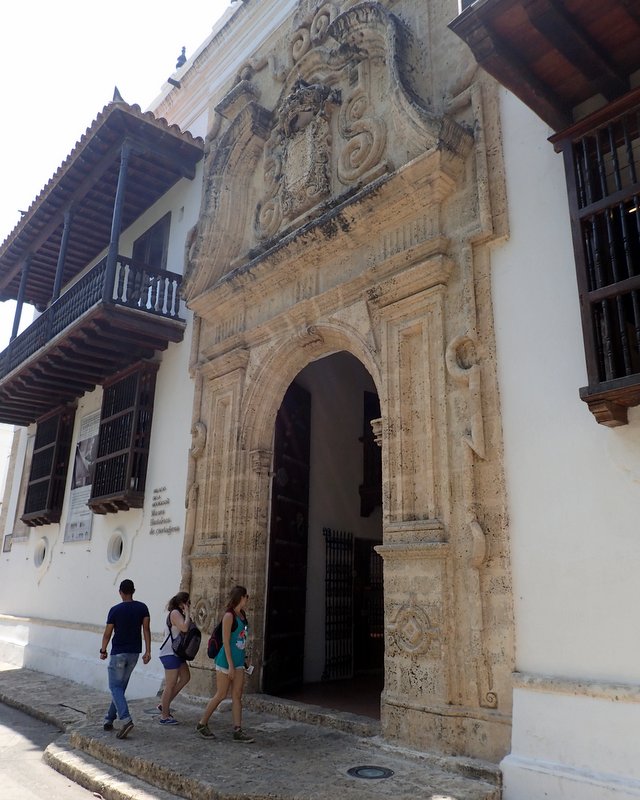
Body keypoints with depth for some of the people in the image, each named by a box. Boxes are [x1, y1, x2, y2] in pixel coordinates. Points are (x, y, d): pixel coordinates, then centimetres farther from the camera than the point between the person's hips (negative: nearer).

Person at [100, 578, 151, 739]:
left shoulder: (115, 610, -10)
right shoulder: (142, 608, -1)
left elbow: (107, 633, -4)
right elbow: (146, 629, -5)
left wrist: (103, 650, 11)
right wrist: (148, 651, -4)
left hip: (118, 653, -4)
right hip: (134, 652, 4)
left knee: (115, 687, -2)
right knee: (121, 686, 16)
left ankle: (126, 719, -19)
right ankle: (109, 719, 23)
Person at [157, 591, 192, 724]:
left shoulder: (179, 613, 14)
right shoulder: (175, 613, -17)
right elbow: (184, 628, -31)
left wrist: (187, 614, 4)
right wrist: (187, 613, -18)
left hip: (176, 653, 10)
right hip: (170, 653, -10)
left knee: (185, 677, 13)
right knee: (170, 684, -2)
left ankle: (164, 706, 21)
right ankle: (164, 716, 9)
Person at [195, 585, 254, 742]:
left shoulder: (242, 615, 8)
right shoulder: (229, 616, -16)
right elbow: (225, 641, -17)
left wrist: (243, 661, 15)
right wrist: (230, 665, -18)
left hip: (239, 662, 8)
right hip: (226, 661, -8)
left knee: (237, 696, 7)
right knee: (220, 695, 3)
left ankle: (237, 730, 11)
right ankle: (202, 725, 19)